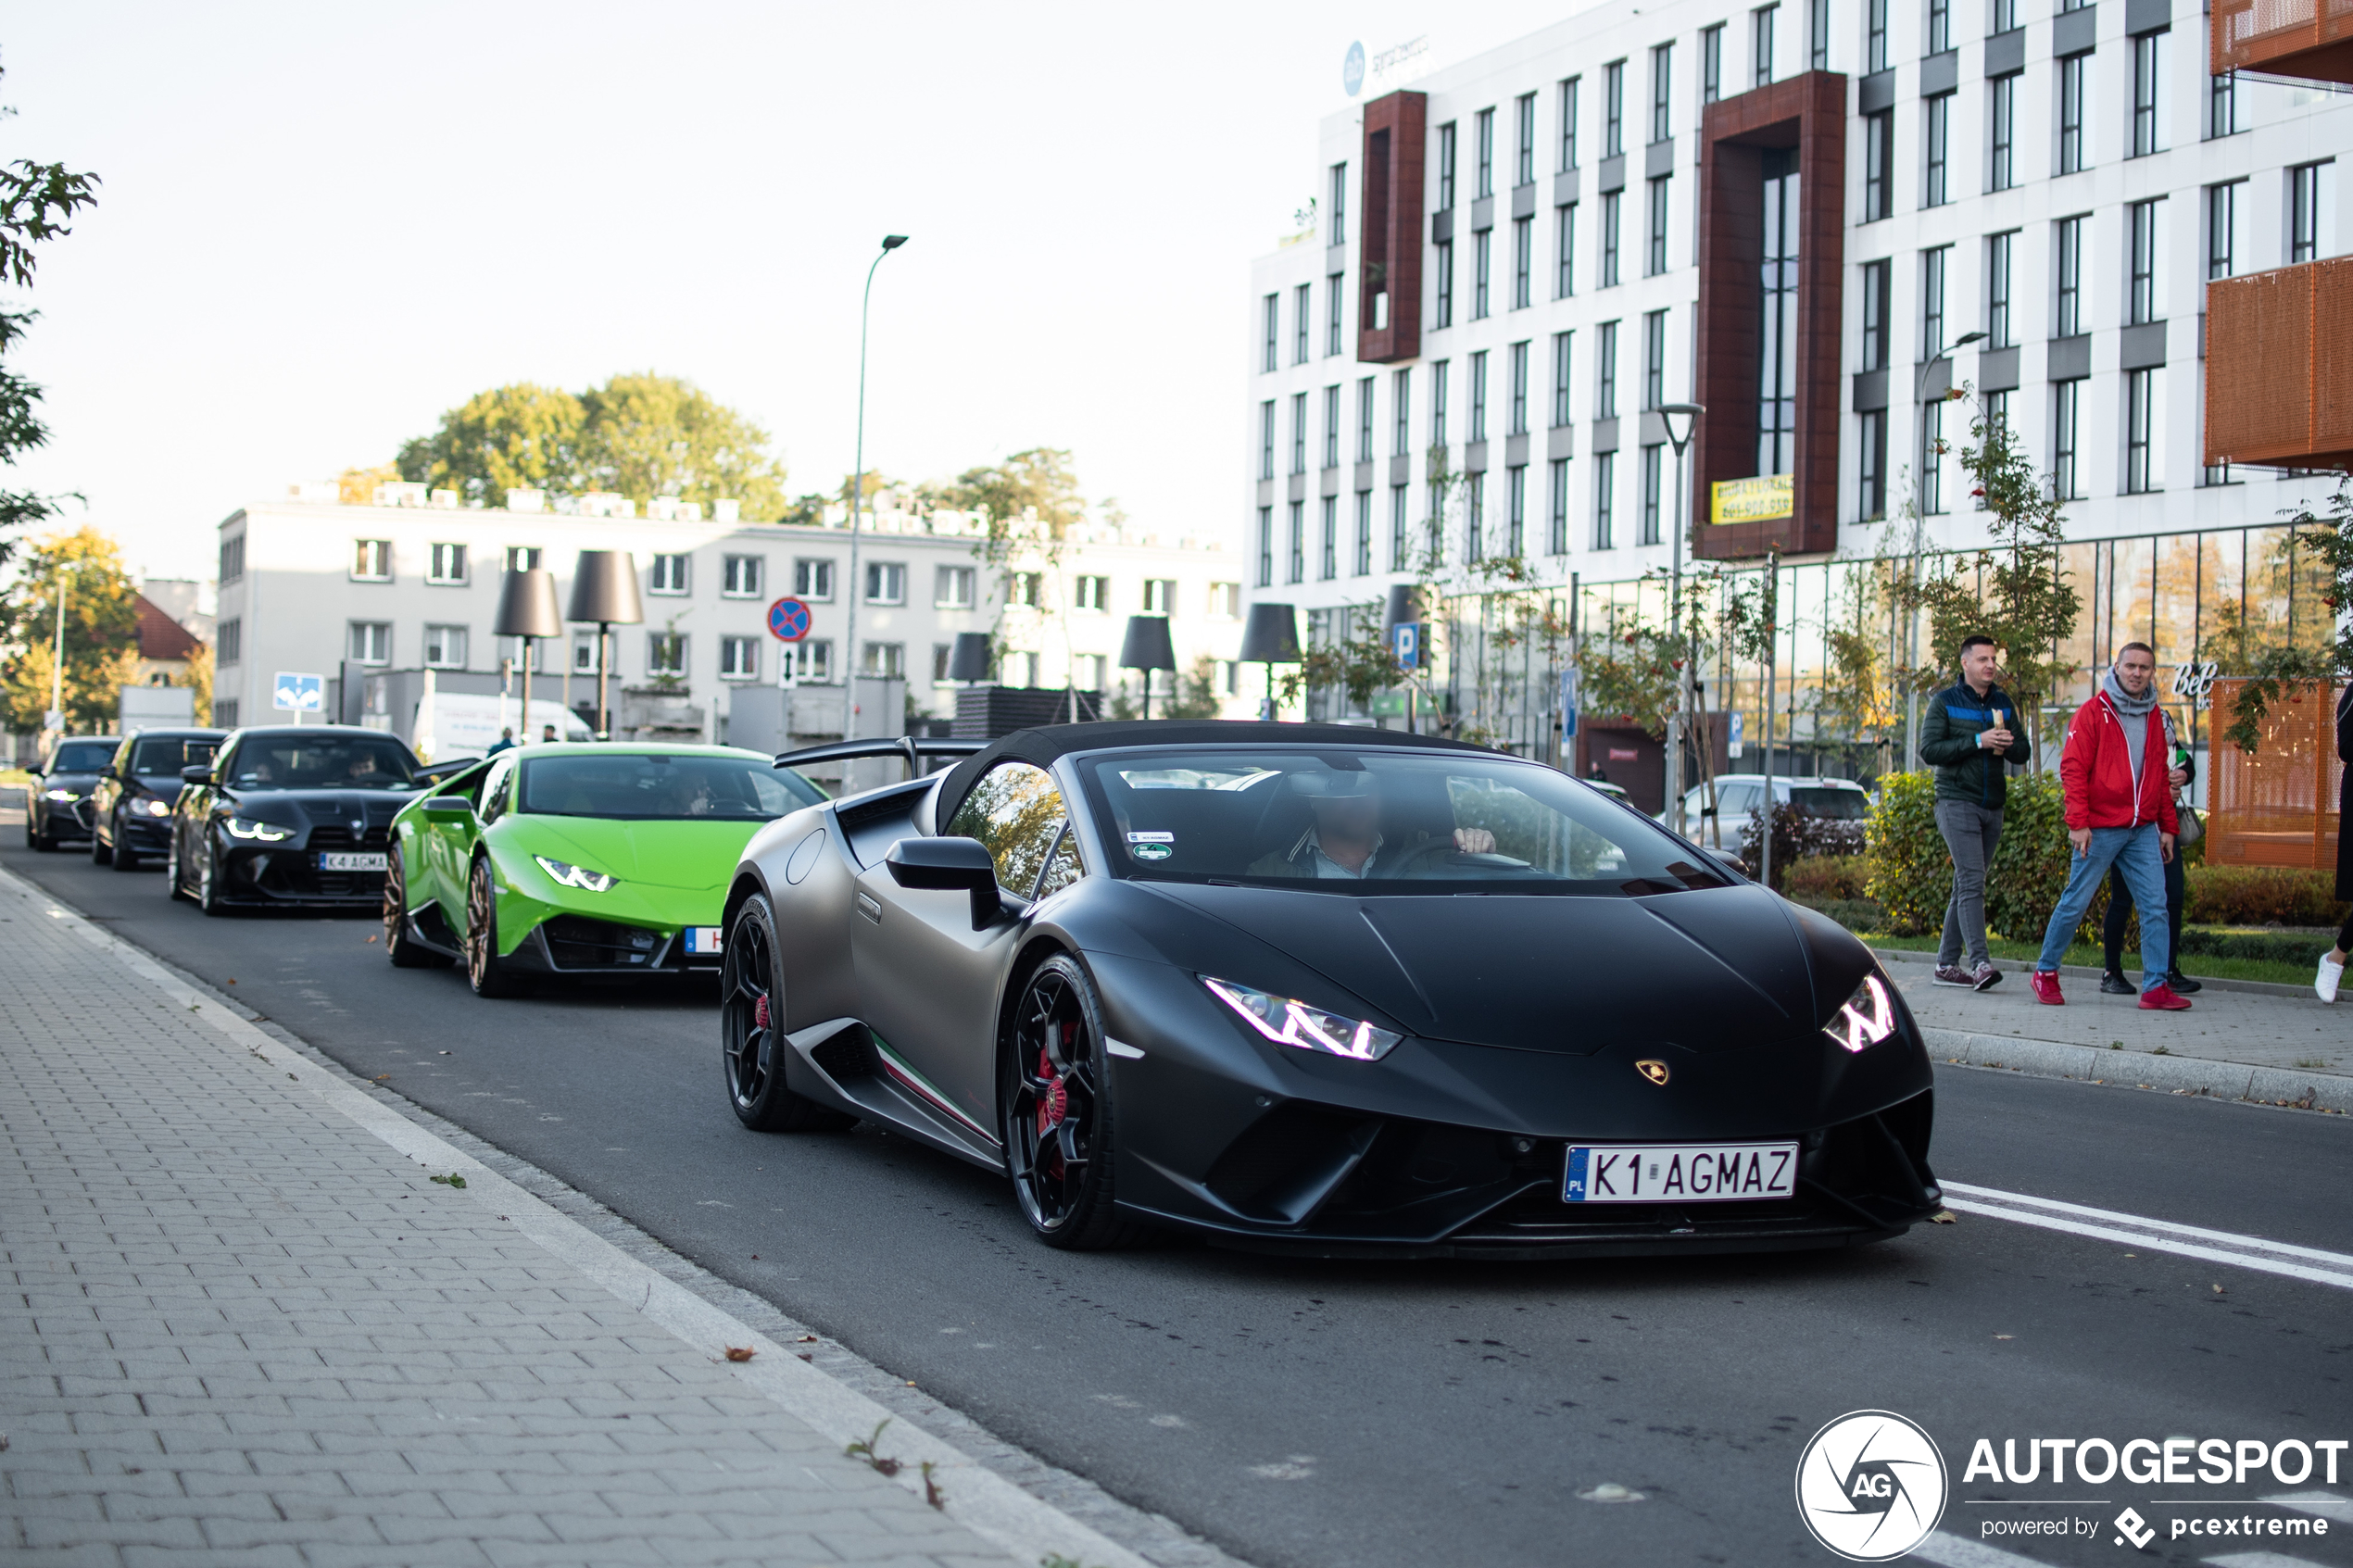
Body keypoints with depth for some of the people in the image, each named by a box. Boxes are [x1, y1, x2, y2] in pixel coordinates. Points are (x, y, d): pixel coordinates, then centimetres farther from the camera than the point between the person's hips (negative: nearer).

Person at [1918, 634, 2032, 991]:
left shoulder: (2004, 703, 14)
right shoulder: (1944, 702, -1)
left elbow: (2024, 752, 14)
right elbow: (1929, 749, -10)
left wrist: (2008, 744, -10)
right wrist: (1977, 741, -18)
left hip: (1993, 806, 6)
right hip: (1957, 801, -6)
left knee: (1967, 885, 7)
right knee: (1971, 880, -16)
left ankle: (1947, 963, 12)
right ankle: (1979, 962, -23)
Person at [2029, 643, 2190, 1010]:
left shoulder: (2153, 718, 13)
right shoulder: (2094, 712, -5)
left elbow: (2158, 777, 19)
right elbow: (2072, 769, -10)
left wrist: (2167, 826, 15)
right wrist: (2078, 822, -17)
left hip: (2143, 831, 5)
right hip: (2099, 829, -5)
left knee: (2155, 904, -2)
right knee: (2075, 902, 1)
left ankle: (2156, 986, 0)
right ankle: (2045, 972, 17)